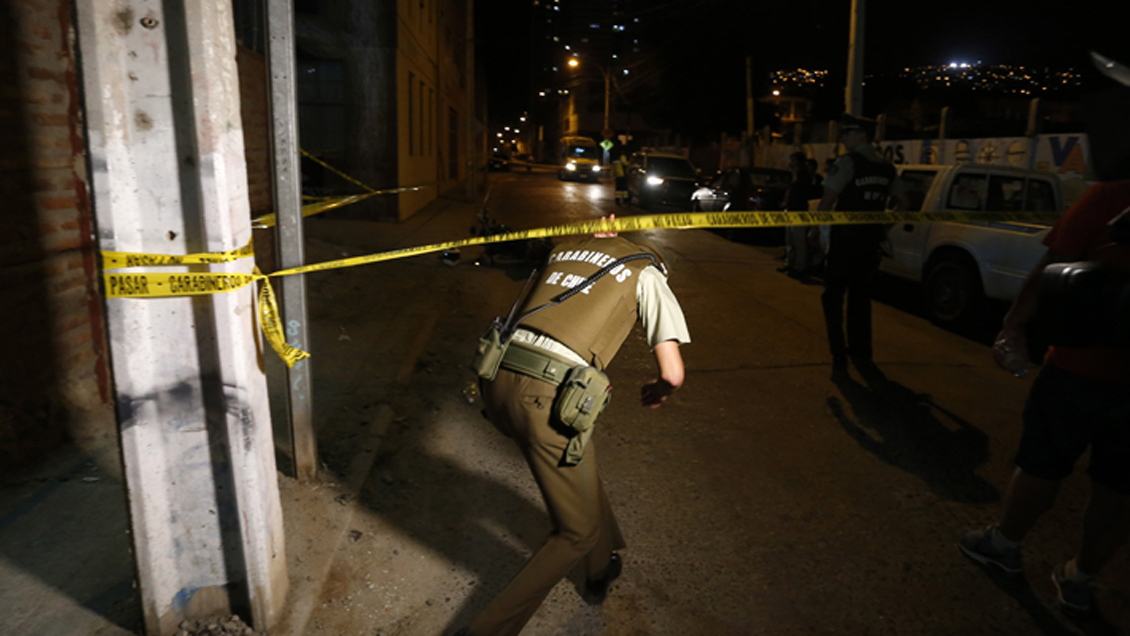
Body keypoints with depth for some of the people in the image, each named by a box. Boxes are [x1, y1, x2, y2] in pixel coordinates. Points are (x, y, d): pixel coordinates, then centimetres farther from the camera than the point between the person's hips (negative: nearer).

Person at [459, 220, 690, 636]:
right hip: (546, 399, -7)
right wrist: (657, 392, 26)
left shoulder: (564, 248, 22)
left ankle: (601, 567, 49)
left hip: (496, 378, 7)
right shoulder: (648, 274, 9)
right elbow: (672, 373, 1)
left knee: (578, 461, 32)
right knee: (577, 532, 14)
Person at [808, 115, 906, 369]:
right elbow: (901, 203, 19)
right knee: (861, 296, 17)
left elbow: (828, 199, -18)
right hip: (871, 240, 6)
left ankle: (838, 354, -2)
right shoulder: (886, 168, 12)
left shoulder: (847, 162, -10)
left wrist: (815, 229, -9)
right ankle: (861, 351, 24)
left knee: (834, 296, 3)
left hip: (846, 238, -6)